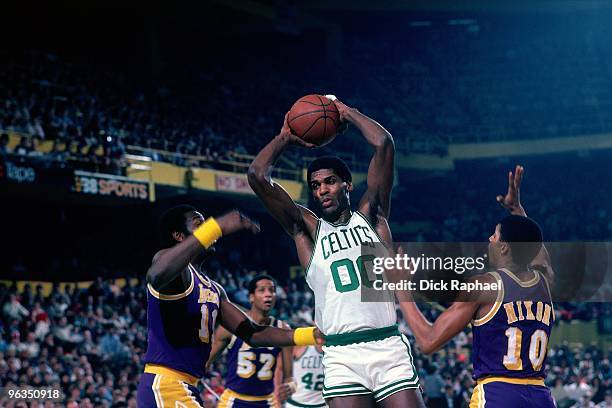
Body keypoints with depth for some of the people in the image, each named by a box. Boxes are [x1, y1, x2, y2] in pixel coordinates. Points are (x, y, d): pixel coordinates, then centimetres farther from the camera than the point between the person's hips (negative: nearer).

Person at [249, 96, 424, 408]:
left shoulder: (370, 216, 13)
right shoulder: (307, 229, 12)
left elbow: (383, 144, 3)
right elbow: (258, 174, 4)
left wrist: (347, 113, 14)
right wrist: (285, 138, 17)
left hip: (388, 346, 0)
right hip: (341, 356, 0)